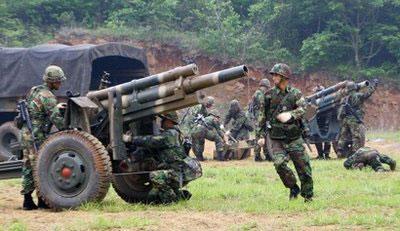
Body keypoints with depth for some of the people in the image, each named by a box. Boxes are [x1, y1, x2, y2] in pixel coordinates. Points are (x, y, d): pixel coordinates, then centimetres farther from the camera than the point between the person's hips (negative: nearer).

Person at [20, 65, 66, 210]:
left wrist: (57, 107, 23)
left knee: (28, 167, 10)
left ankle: (27, 200, 12)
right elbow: (56, 118, -18)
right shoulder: (47, 96, -14)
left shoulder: (33, 90, 14)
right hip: (37, 136, -9)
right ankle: (42, 200, -3)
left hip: (25, 133, 9)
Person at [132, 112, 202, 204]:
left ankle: (171, 198, -14)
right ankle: (182, 194, 19)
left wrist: (132, 139, -14)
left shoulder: (171, 135, -14)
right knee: (153, 194, 10)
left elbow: (150, 141, -22)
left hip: (180, 173, -10)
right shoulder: (165, 135, 16)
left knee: (155, 176, -29)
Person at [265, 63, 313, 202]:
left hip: (294, 139, -1)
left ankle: (308, 195, 16)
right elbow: (263, 115, 14)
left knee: (303, 167, 0)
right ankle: (293, 188, 2)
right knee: (279, 163, -20)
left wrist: (290, 115, -31)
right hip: (277, 139, 1)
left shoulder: (295, 94, 0)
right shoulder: (270, 94, 6)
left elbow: (302, 109, -16)